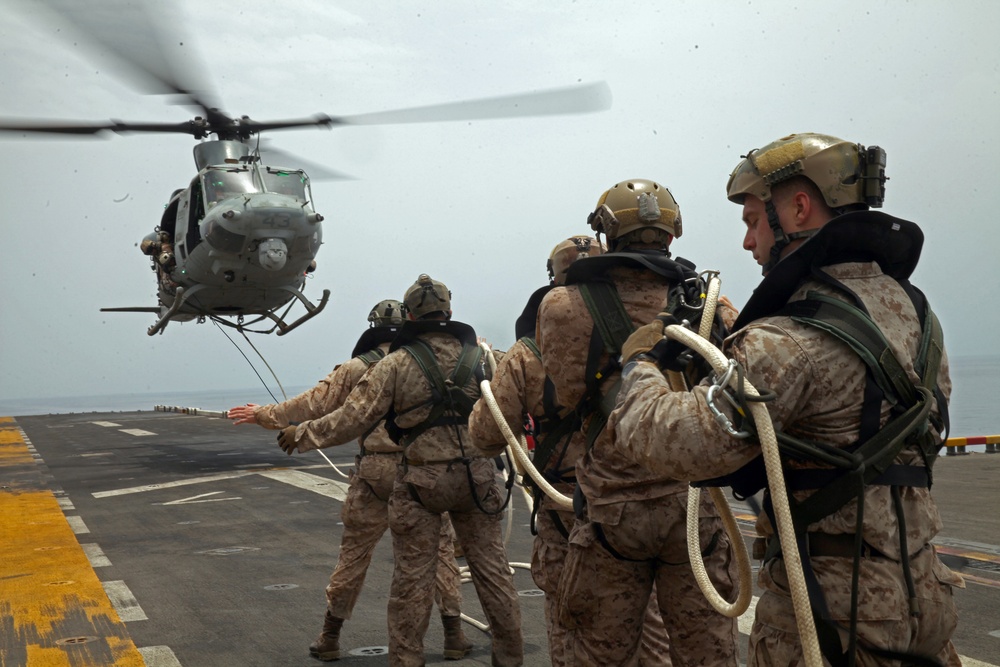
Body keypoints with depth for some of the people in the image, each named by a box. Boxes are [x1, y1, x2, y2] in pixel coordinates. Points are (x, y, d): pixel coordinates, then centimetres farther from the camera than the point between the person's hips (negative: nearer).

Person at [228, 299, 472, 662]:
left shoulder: (357, 369, 1)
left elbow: (313, 404, 2)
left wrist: (264, 414, 12)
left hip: (374, 475, 0)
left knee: (354, 554, 10)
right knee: (439, 551, 11)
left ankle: (330, 638, 19)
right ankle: (454, 636, 13)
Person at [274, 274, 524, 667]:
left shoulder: (396, 364, -7)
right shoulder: (481, 357, 1)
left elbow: (352, 419, -8)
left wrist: (302, 435, 3)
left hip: (421, 479, -3)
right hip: (477, 474, 3)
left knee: (412, 575, 6)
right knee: (490, 564, 11)